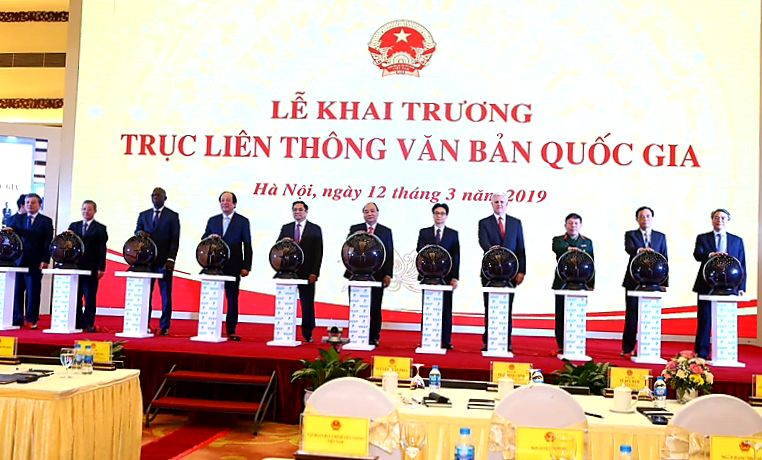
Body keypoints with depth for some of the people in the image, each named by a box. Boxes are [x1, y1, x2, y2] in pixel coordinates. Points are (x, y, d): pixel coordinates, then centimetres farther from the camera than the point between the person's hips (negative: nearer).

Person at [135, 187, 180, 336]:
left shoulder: (172, 216, 5)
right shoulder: (143, 215, 16)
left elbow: (175, 240, -1)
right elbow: (137, 233, 13)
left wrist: (170, 259, -11)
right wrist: (139, 233, -12)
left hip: (164, 262, -3)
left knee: (166, 295, 0)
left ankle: (164, 327, 4)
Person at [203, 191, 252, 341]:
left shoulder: (243, 221, 4)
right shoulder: (212, 220, 13)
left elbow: (247, 246, 1)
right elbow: (203, 239, 15)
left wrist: (246, 266, -6)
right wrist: (209, 238, -9)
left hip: (233, 267, -2)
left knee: (232, 299, 2)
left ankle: (231, 331, 8)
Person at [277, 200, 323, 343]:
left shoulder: (315, 229, 5)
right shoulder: (285, 228, 12)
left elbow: (318, 253, -1)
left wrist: (314, 272, -9)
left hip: (307, 273, -2)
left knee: (307, 304, 2)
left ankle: (308, 333, 12)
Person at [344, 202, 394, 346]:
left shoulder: (386, 231, 8)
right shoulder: (354, 229, 10)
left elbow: (390, 254, 5)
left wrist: (388, 274, -3)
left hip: (377, 276, -1)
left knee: (375, 309, 3)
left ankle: (374, 337, 12)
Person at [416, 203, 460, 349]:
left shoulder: (453, 234, 9)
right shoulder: (424, 232, 12)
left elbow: (456, 257, 4)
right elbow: (420, 252, 1)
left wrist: (455, 277, -5)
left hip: (446, 277, 0)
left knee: (446, 309, 1)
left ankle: (446, 341, 6)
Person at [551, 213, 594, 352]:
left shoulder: (587, 242, 14)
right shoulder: (558, 240, 8)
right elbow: (556, 248, -18)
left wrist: (590, 283, 3)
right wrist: (569, 248, -38)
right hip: (562, 283, -1)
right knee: (561, 316, 2)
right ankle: (561, 345, 9)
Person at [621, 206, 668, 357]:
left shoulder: (661, 236, 12)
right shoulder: (630, 235, 6)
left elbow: (665, 259, 10)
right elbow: (629, 249, -16)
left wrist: (664, 282, 1)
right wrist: (640, 250, -39)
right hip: (633, 281, -1)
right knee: (631, 316, 1)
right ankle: (627, 349, 7)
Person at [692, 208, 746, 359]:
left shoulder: (737, 241, 13)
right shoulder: (702, 238, 8)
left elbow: (742, 265, 10)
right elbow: (697, 255, -10)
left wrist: (741, 287, 2)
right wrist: (712, 254, -30)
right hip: (707, 286, -1)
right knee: (704, 319, 1)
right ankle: (702, 352, 7)